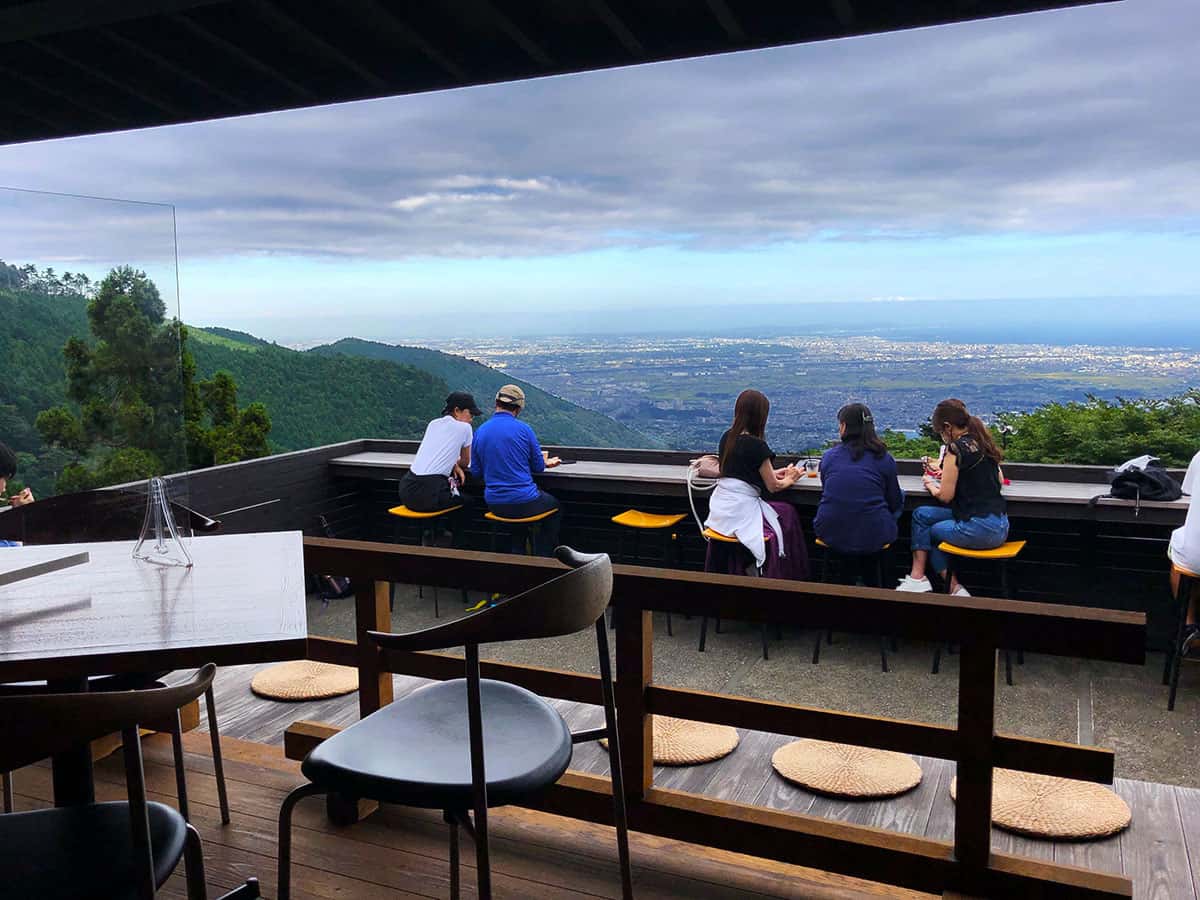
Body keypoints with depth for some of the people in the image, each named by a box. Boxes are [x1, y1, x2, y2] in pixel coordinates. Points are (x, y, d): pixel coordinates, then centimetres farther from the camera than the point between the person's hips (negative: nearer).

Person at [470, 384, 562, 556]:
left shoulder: (480, 431, 1)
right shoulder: (523, 429, -10)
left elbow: (476, 471, 9)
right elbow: (538, 467, -1)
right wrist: (544, 462, 24)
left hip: (495, 505, 5)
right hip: (524, 503, -5)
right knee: (554, 506, 26)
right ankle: (544, 558, 26)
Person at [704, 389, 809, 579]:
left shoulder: (727, 437, 8)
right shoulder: (757, 446, -12)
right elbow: (773, 487, -2)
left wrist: (773, 472, 25)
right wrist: (789, 480, 18)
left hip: (719, 510, 7)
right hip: (741, 512, -7)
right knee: (787, 513, 13)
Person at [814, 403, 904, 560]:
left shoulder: (828, 456, 3)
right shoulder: (884, 459, -2)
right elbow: (895, 504, 8)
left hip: (831, 536, 3)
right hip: (873, 540, -3)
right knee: (901, 495, 27)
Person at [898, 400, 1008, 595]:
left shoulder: (955, 448, -13)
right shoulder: (983, 443, 11)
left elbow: (945, 495, -11)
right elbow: (998, 480, 27)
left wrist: (930, 484, 12)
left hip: (980, 529, -8)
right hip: (1000, 526, 8)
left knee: (929, 531, 18)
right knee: (921, 514, 16)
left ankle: (954, 588, 18)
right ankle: (918, 578, 15)